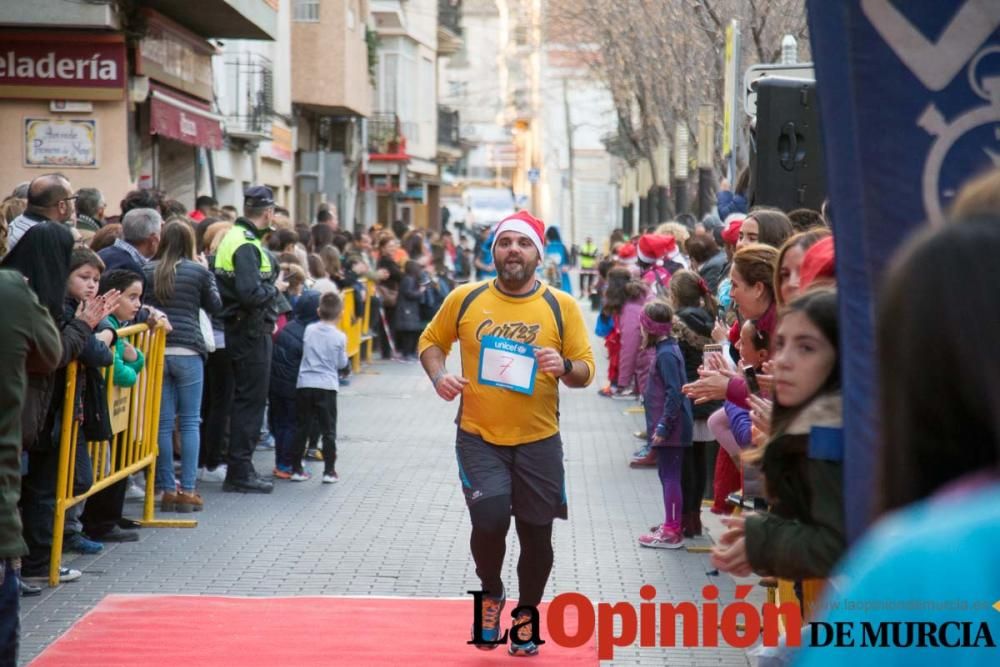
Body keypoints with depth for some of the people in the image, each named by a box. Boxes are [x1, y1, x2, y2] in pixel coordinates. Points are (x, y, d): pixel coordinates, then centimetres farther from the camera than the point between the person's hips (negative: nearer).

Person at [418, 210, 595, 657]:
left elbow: (586, 370, 1)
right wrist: (439, 375, -8)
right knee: (489, 521, -17)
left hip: (539, 441, 1)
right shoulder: (465, 298, -1)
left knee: (536, 536, 9)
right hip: (479, 438, -1)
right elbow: (431, 341, 12)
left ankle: (526, 617, 34)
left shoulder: (561, 306, -2)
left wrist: (564, 367, -21)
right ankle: (491, 593, 16)